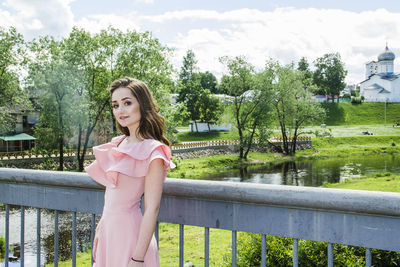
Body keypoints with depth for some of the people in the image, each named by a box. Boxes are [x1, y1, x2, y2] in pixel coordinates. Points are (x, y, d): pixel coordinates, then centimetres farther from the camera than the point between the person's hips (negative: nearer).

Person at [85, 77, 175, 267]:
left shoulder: (152, 152, -16)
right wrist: (100, 230, 17)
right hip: (109, 233, 7)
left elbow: (151, 209, -19)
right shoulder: (119, 143, 7)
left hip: (128, 233, -7)